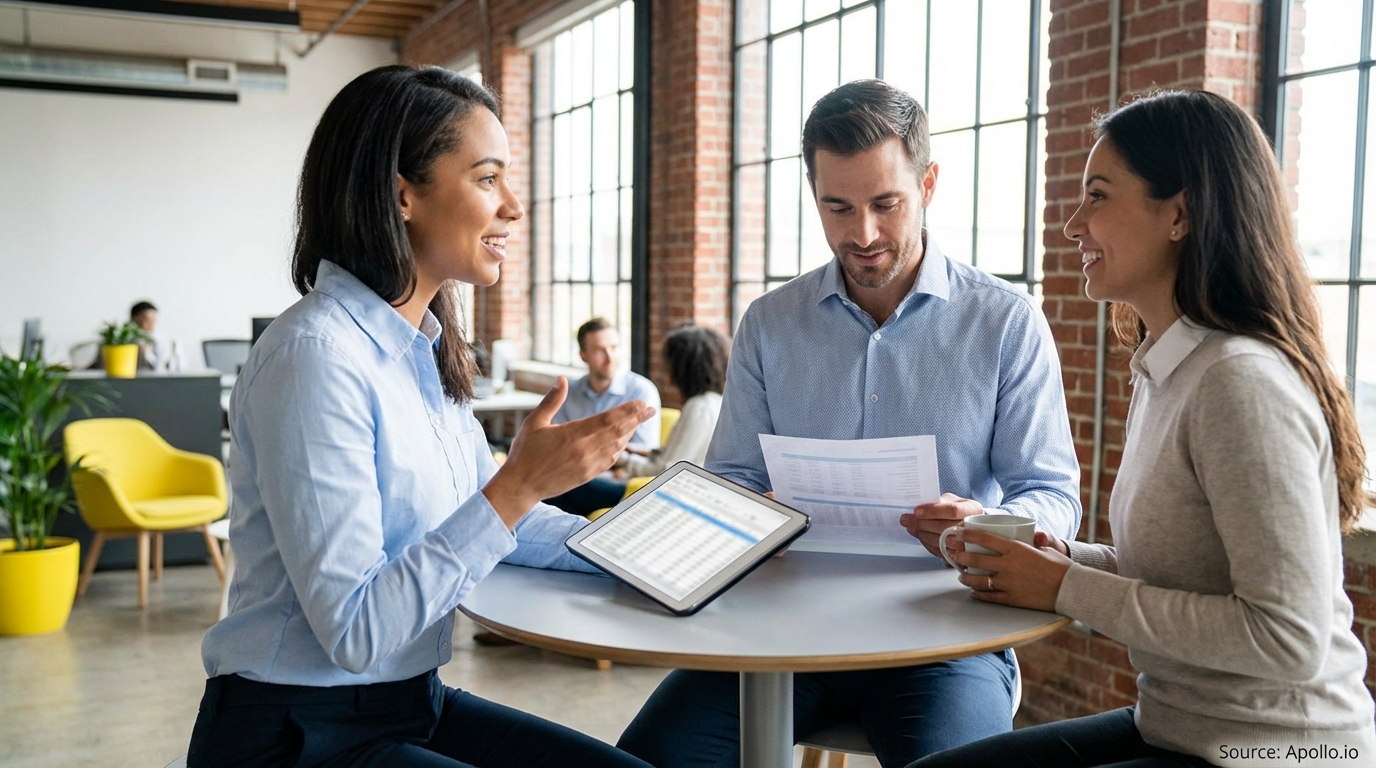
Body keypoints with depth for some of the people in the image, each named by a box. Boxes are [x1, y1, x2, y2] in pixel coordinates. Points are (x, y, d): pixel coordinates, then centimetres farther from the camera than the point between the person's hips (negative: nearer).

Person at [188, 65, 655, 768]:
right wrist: (521, 485, -29)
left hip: (411, 703, 8)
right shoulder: (316, 354, -22)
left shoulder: (425, 349, 5)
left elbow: (484, 515, 11)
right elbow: (355, 632, -24)